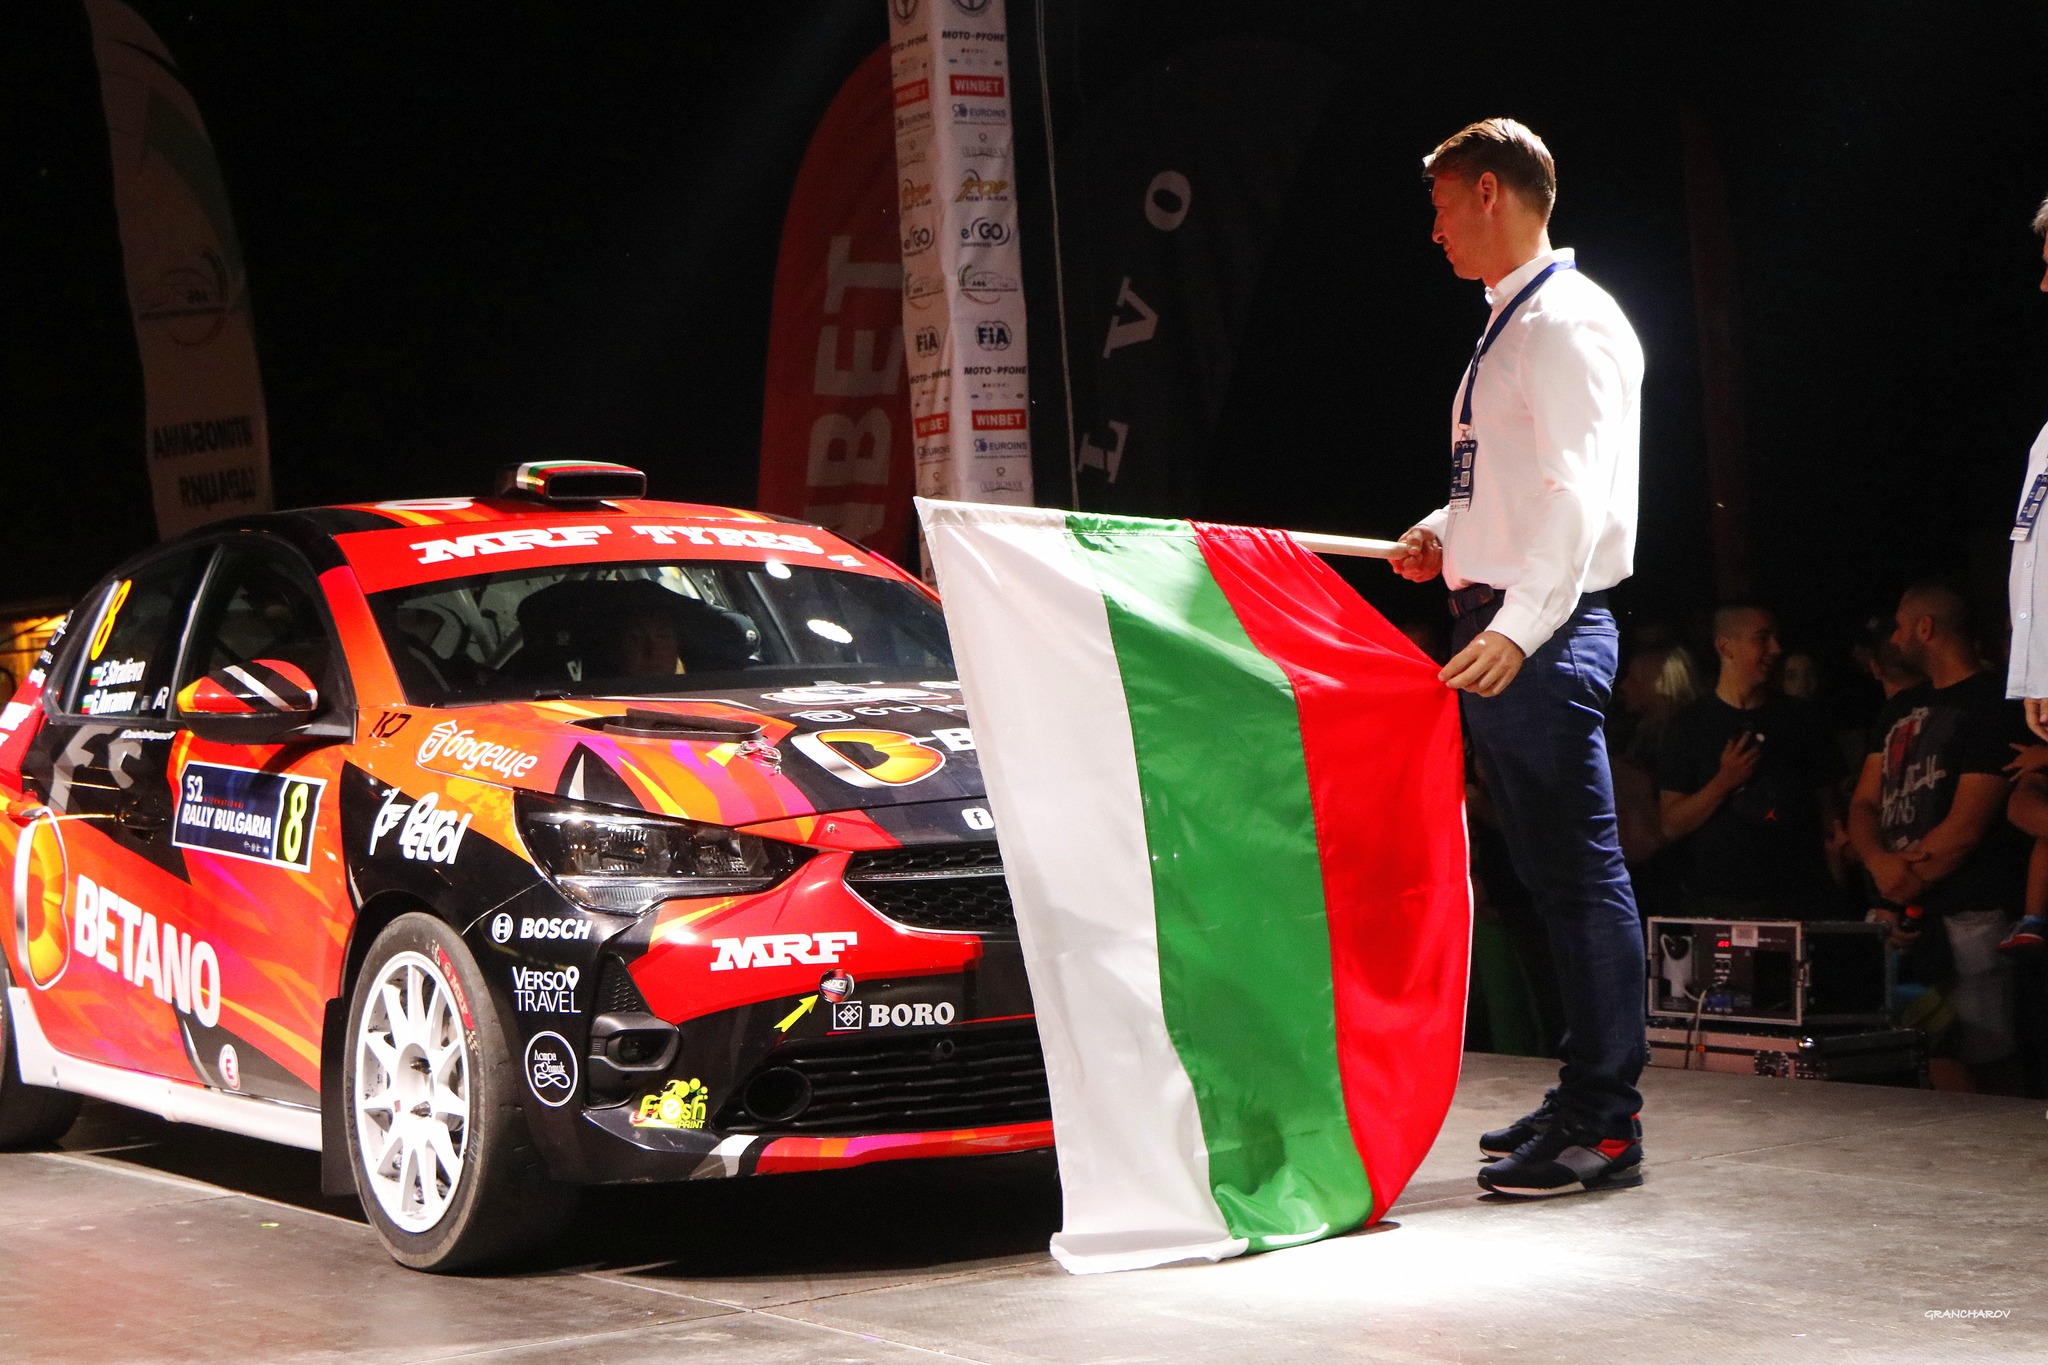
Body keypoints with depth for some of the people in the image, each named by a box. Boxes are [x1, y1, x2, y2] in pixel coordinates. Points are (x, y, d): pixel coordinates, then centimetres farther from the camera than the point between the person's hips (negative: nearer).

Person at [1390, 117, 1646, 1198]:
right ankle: (1584, 1096, 22)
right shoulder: (1511, 326, 19)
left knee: (1580, 871, -8)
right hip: (1498, 626, 10)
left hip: (1546, 636, -10)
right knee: (1550, 872, 14)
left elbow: (1579, 493, -23)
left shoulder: (1568, 322, -12)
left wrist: (1521, 624, -32)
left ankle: (1605, 1123, -5)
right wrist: (1447, 533, 14)